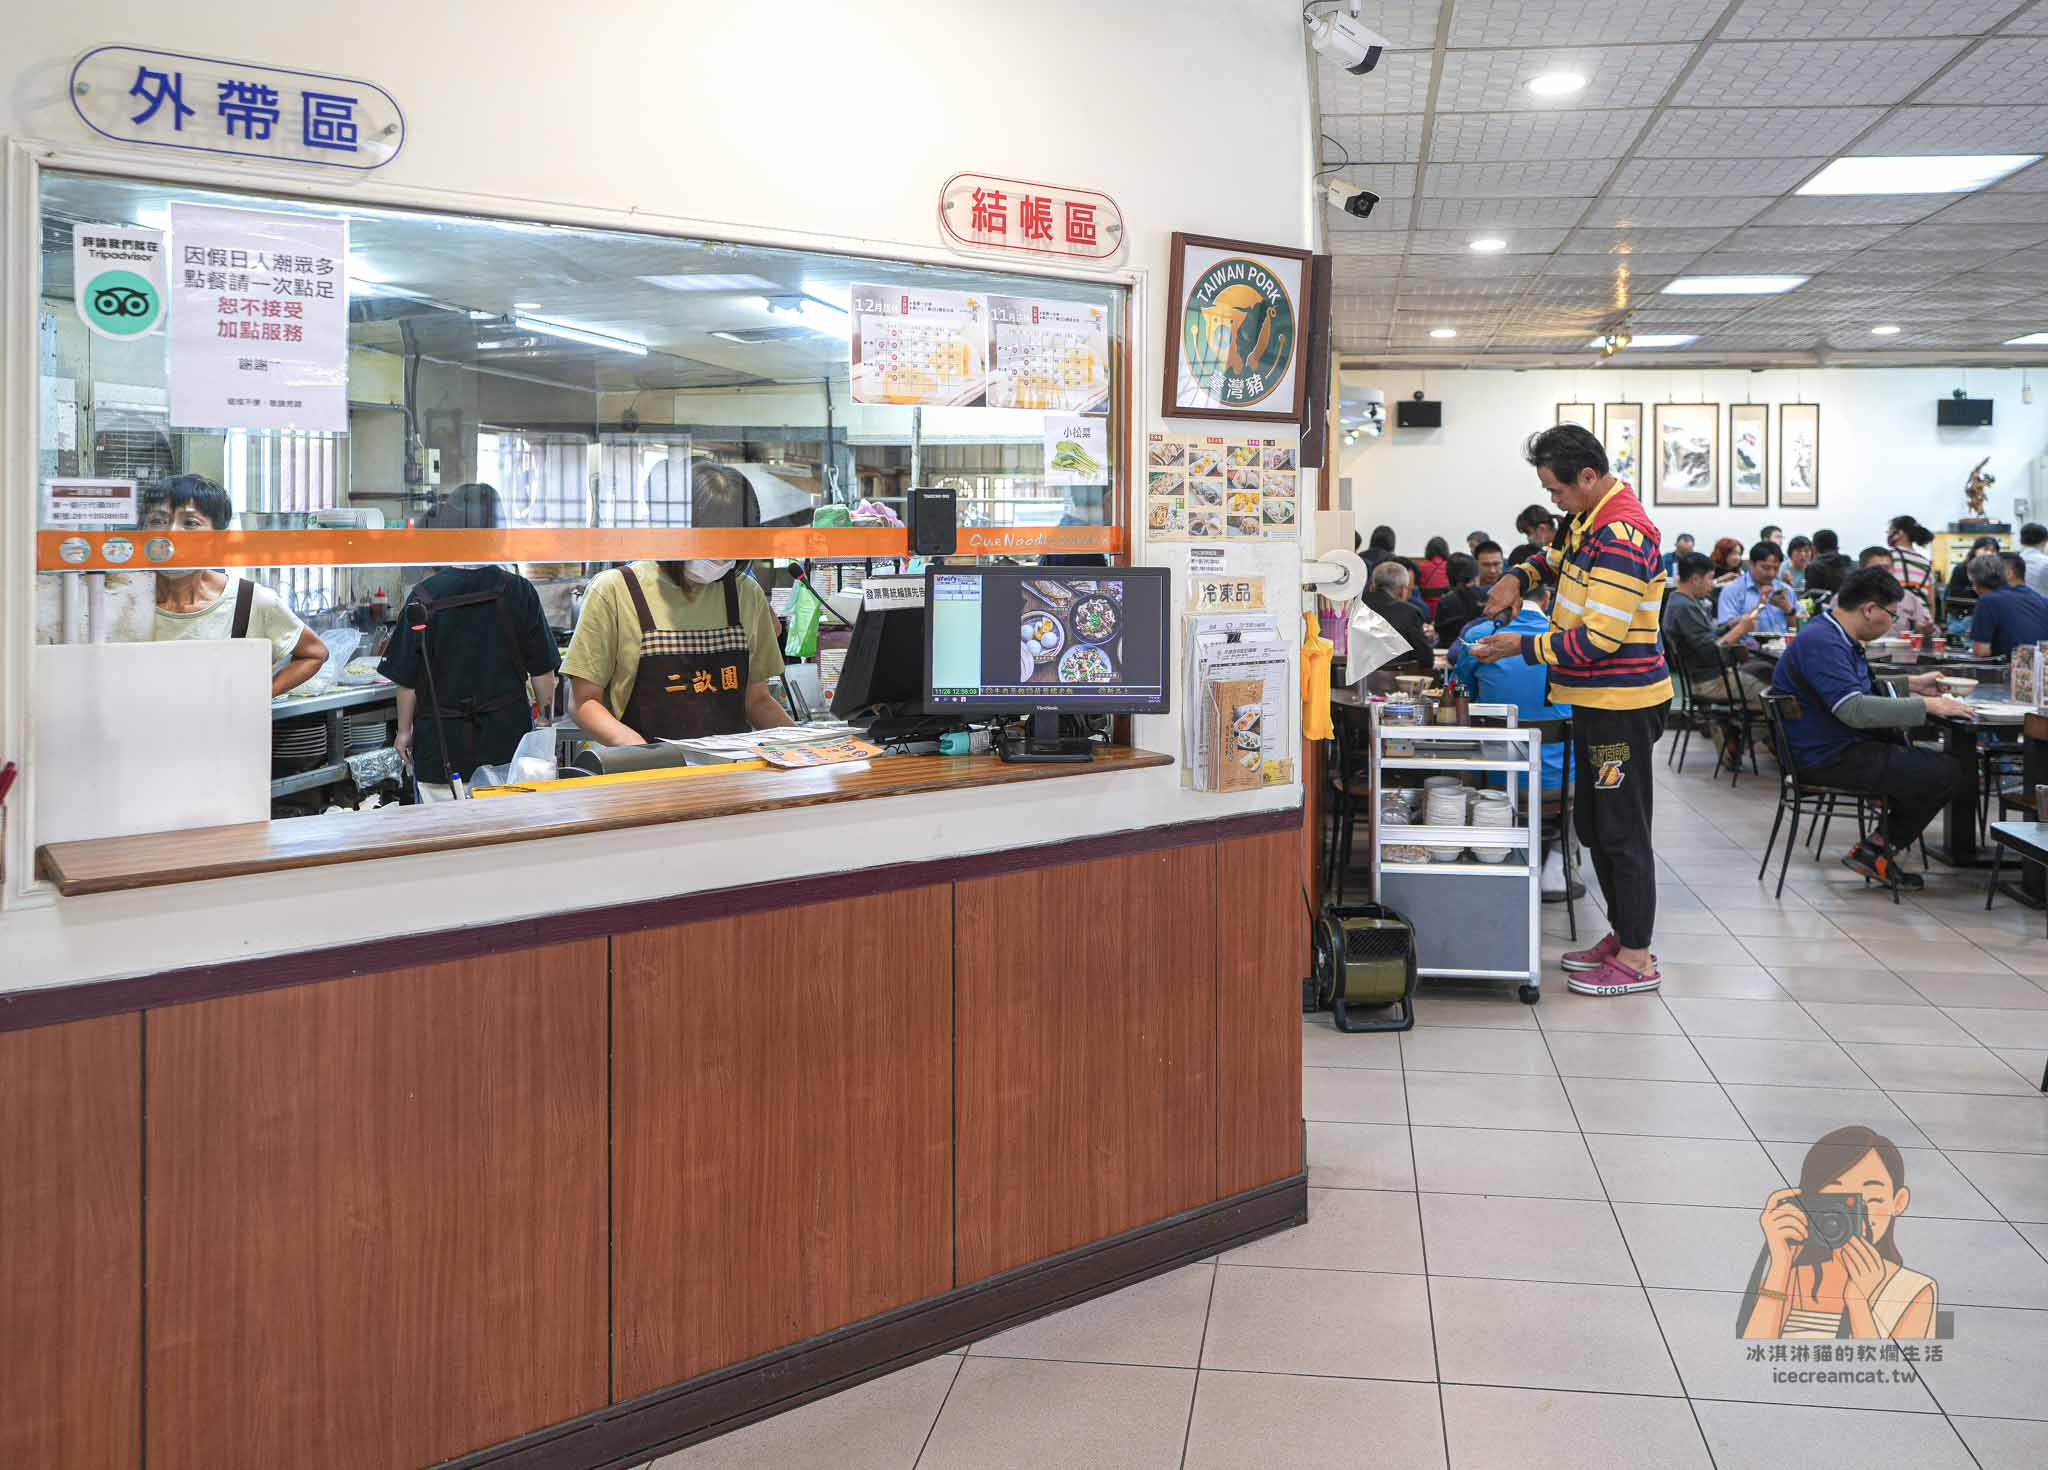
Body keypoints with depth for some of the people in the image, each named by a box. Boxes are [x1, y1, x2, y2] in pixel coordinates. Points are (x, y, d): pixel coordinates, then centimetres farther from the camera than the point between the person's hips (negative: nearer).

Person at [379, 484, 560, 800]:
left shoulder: (423, 598, -9)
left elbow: (407, 679, -3)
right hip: (507, 738, 1)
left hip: (442, 744, -1)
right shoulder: (519, 591, -6)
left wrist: (405, 731, 13)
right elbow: (542, 671, 0)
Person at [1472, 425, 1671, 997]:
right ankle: (1622, 934, 29)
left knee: (1622, 831, -2)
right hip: (1596, 700, 10)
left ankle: (1637, 958, 7)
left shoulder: (1621, 536, -22)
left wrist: (1523, 646, -17)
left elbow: (1600, 638, -25)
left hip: (1621, 706, -10)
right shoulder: (1591, 519, 10)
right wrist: (1519, 577, 11)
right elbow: (1557, 557, 32)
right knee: (1593, 826, 17)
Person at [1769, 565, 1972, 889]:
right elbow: (1854, 710, -31)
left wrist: (1913, 684, 22)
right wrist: (1926, 705, -24)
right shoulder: (1822, 643, -22)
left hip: (1841, 746, 11)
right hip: (1827, 759, -11)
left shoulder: (1835, 635, 13)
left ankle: (1882, 843, 14)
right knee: (1943, 773, -13)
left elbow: (1863, 686, 31)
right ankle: (1878, 849, 2)